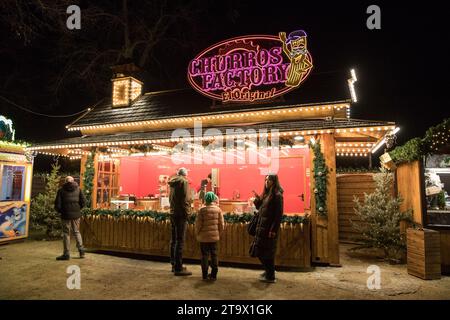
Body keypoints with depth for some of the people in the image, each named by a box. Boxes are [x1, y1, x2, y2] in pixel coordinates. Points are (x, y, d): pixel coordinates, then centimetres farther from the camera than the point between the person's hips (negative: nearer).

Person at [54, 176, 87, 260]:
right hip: (76, 214, 2)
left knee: (66, 233, 6)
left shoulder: (61, 190, -2)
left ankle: (66, 254, 9)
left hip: (66, 215, -2)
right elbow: (83, 202, -2)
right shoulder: (78, 189, 4)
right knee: (76, 232, 16)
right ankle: (81, 249, 10)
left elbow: (57, 204, -5)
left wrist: (60, 211, 13)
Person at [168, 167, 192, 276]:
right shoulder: (184, 182, -9)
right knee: (180, 241, -6)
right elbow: (186, 199, -16)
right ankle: (178, 268, -3)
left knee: (174, 240, 14)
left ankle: (174, 265, 24)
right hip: (181, 214, -8)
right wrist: (187, 213, -10)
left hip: (173, 213, 8)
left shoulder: (172, 182, 15)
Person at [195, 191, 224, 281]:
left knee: (205, 255, 7)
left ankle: (205, 275, 12)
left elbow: (198, 223, -9)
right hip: (214, 236, 2)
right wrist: (218, 233, 12)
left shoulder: (202, 210, -9)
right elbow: (221, 224, -1)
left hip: (204, 236, -2)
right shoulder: (218, 209, -3)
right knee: (214, 255, 11)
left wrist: (197, 233, 6)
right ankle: (213, 275, 16)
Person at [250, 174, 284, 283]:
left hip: (269, 229, -8)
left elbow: (279, 214, -16)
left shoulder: (277, 195, -12)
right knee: (260, 251, 16)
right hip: (261, 227, 9)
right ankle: (268, 270, 34)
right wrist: (257, 199, 0)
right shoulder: (266, 194, 13)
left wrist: (273, 230, -20)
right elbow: (260, 208, 17)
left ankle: (270, 277, 16)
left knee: (267, 253, 1)